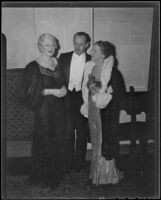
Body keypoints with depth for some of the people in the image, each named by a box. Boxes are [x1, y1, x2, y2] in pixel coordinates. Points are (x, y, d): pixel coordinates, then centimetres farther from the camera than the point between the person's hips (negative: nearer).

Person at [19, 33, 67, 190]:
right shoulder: (34, 67, -9)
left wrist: (63, 89, -4)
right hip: (43, 108, -5)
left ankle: (55, 173, 30)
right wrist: (52, 91, -16)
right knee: (44, 142, 3)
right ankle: (43, 177, 21)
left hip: (58, 106, 5)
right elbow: (33, 91, -12)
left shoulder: (57, 63, 8)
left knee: (58, 140, 11)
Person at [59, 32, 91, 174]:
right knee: (68, 132, 3)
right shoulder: (64, 57, 6)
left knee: (82, 133, 11)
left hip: (82, 99, 0)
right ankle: (68, 164, 19)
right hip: (67, 98, 1)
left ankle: (79, 163, 28)